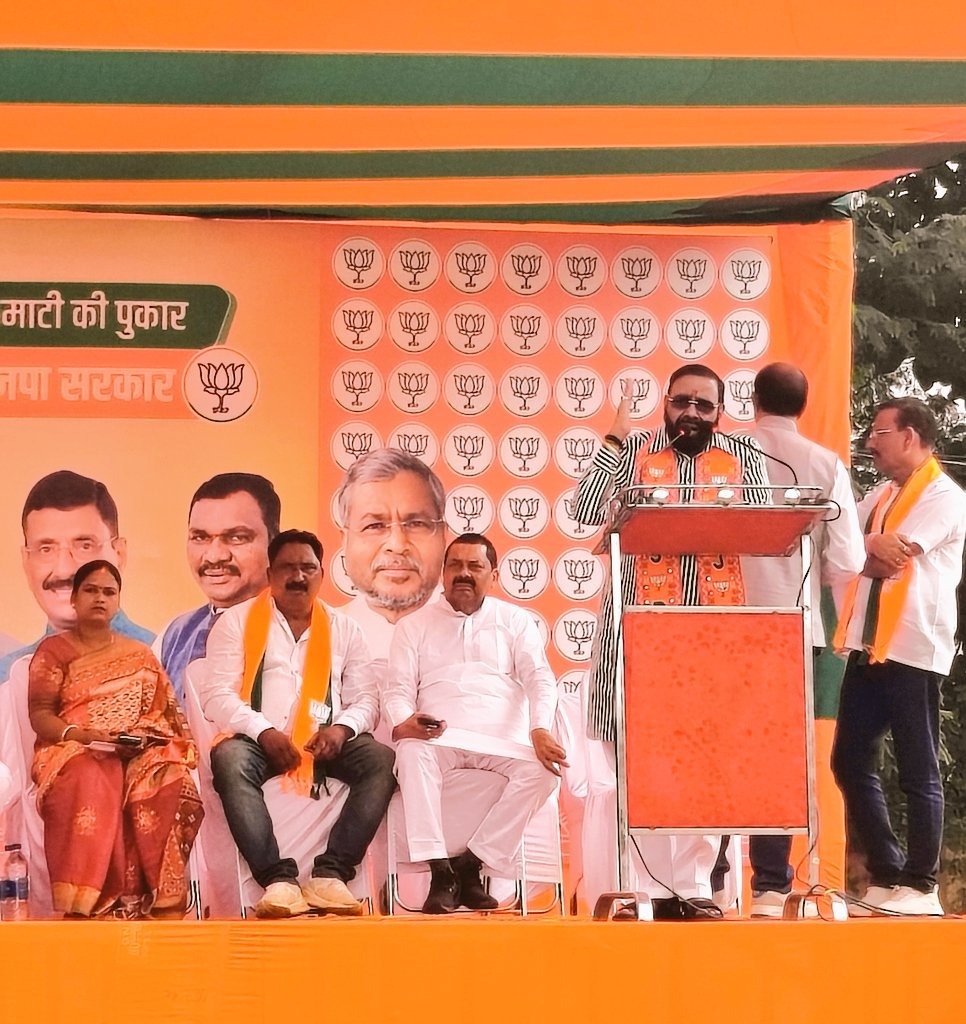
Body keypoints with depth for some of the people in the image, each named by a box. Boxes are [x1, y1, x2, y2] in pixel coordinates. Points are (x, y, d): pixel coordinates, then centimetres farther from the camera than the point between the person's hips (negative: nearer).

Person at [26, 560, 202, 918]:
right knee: (89, 785, -40)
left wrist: (144, 734, -8)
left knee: (168, 781, -34)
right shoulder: (54, 651, 12)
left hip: (136, 752, 2)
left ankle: (160, 900, -34)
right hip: (73, 750, -2)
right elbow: (40, 715, 3)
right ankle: (81, 903, -44)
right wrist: (77, 734, -16)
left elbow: (165, 713, 16)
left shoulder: (140, 656, 21)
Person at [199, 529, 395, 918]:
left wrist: (342, 728, -11)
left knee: (382, 761, -27)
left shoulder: (343, 629, 19)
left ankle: (330, 873, -31)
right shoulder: (236, 621, 10)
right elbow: (215, 695, 0)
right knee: (229, 759, -37)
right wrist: (265, 732, -16)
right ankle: (278, 878, -39)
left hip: (325, 742, 2)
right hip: (259, 741, -2)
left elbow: (366, 698, 12)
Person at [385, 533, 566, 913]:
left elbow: (539, 679, 5)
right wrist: (402, 721, -17)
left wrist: (540, 730, -15)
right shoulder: (414, 625, 18)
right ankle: (441, 870, -34)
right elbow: (397, 687, 8)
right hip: (438, 737, 0)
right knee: (411, 753, -36)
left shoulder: (515, 621, 18)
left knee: (542, 769, -31)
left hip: (503, 740, 1)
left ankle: (470, 863, -23)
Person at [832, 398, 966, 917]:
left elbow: (889, 559, -17)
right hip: (868, 646, 8)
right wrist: (872, 548, -7)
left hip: (912, 650, -8)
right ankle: (887, 875, 16)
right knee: (851, 762, 7)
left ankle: (920, 885, 8)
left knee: (917, 773, -1)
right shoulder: (880, 497, 19)